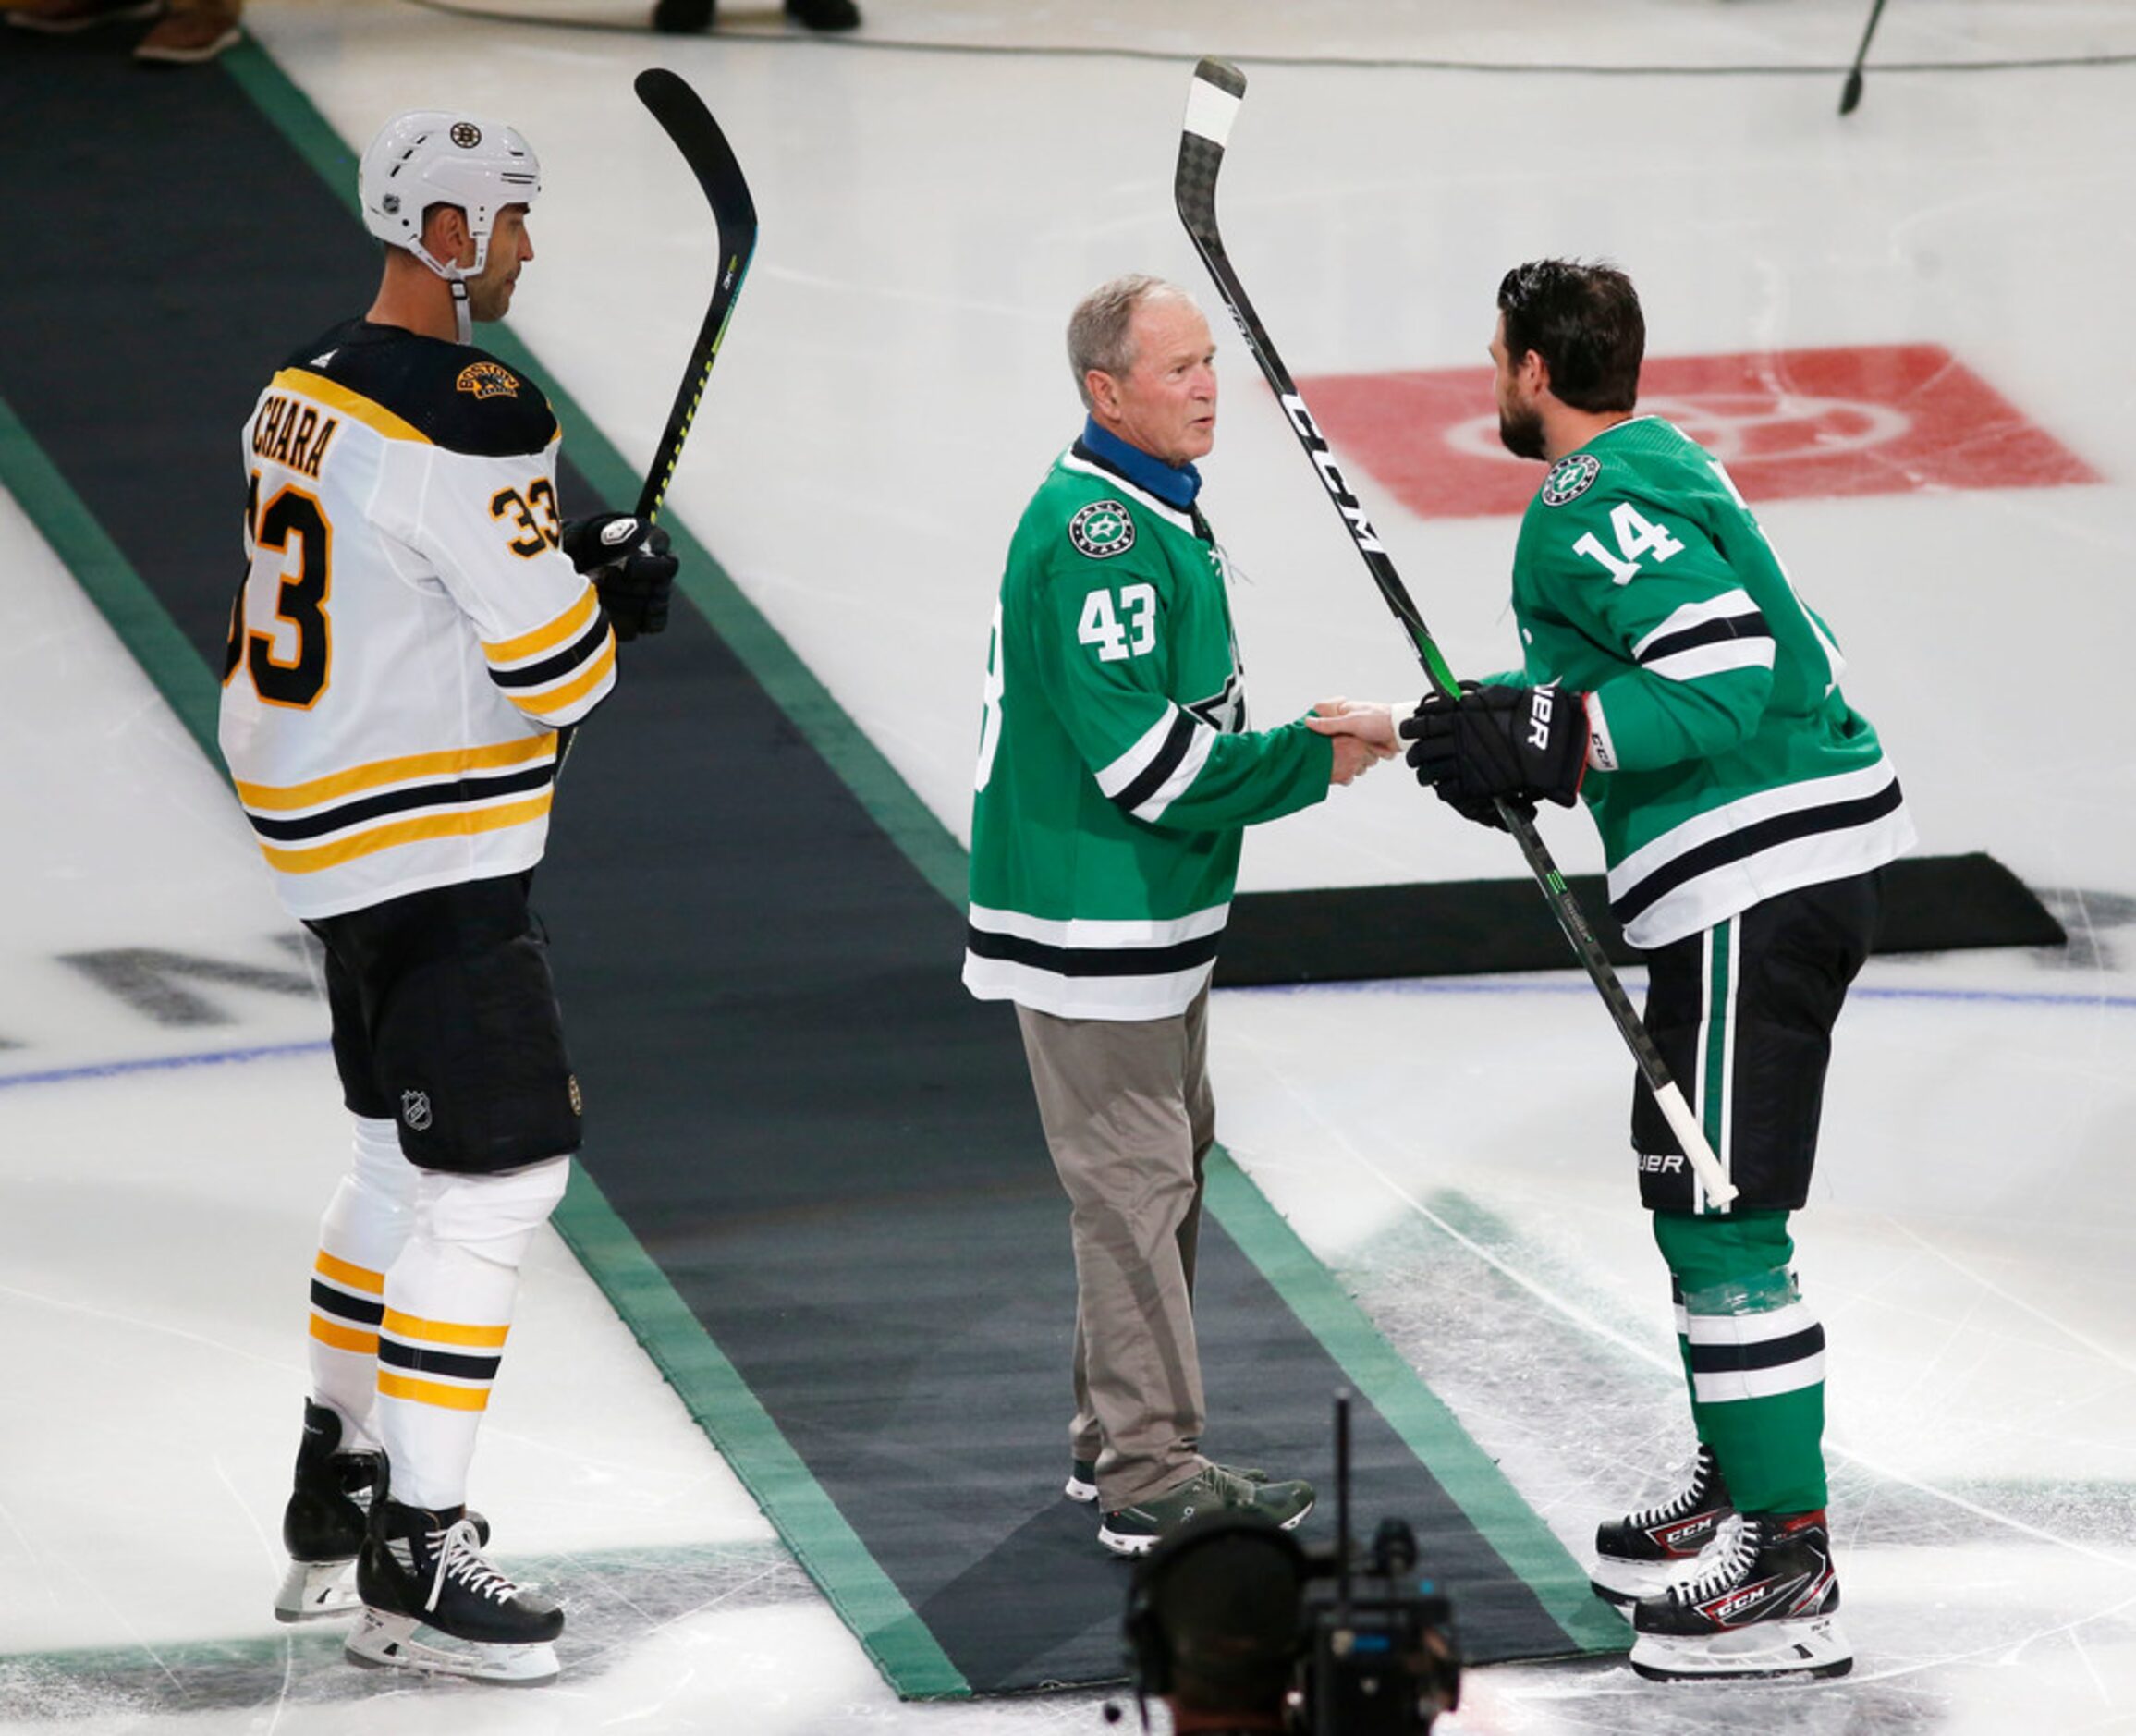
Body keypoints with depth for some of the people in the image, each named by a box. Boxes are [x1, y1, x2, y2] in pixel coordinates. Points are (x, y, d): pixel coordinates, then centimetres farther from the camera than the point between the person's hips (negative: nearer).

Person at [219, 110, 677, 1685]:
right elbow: (556, 672, -19)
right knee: (491, 1183, -8)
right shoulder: (470, 418, -20)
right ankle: (413, 1568, -9)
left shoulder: (310, 390, 10)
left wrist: (560, 562, 9)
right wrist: (614, 597, 2)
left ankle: (337, 1491, 33)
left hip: (331, 835, 10)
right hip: (426, 860, -10)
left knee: (410, 1156, 23)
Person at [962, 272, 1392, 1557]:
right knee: (1134, 1182, -7)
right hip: (1088, 921, -11)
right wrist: (1310, 760, -19)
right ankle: (1151, 1476, -4)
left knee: (1169, 1157, 18)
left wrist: (1290, 744, 5)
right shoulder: (1094, 534, -22)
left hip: (1158, 913, 11)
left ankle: (1118, 1437, 28)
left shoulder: (1160, 512, 12)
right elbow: (1137, 752, -26)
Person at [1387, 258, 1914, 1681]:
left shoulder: (1593, 509, -13)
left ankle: (1789, 1570, -8)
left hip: (1754, 881, -11)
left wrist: (1547, 737, -22)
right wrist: (1506, 729, 15)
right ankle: (1737, 1485, 34)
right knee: (1687, 1189, 22)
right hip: (1813, 855, 11)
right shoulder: (1664, 466, 19)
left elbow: (1725, 678, -23)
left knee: (1724, 1220, -8)